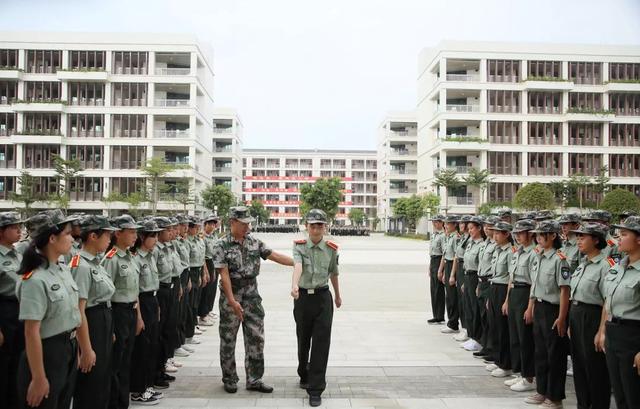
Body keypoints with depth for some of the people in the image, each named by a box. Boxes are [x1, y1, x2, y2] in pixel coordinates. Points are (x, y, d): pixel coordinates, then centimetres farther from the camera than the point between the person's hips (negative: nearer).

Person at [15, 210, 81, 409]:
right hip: (47, 354, -8)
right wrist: (38, 378, -19)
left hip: (69, 350, 8)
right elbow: (31, 332, -22)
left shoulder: (64, 269, 3)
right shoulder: (35, 279, -22)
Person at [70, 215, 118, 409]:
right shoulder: (81, 266, -20)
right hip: (91, 326, -9)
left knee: (102, 383, 20)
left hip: (104, 324, 9)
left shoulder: (95, 262, 8)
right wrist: (86, 349, -21)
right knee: (89, 389, 4)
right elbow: (78, 311, -22)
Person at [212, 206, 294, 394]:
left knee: (256, 338, 4)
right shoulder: (222, 245, -10)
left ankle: (254, 379, 14)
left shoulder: (254, 242, 4)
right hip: (231, 295, -4)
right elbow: (224, 275, -15)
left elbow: (275, 256, 4)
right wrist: (232, 302, -20)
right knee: (228, 340, 8)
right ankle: (229, 379, 23)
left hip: (252, 295, 4)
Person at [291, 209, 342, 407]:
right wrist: (294, 285, -45)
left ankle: (315, 389, 3)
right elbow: (297, 265, -27)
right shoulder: (299, 246, -6)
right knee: (303, 340, 16)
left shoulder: (332, 249, -1)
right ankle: (304, 375, 41)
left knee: (321, 342, -4)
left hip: (323, 297, 0)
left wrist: (338, 295, 25)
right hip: (303, 297, 0)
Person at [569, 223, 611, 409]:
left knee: (595, 366, 4)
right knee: (578, 363, 16)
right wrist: (571, 322, 15)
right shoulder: (582, 264, 11)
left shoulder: (605, 265, -16)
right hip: (575, 315, 8)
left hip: (593, 317, -8)